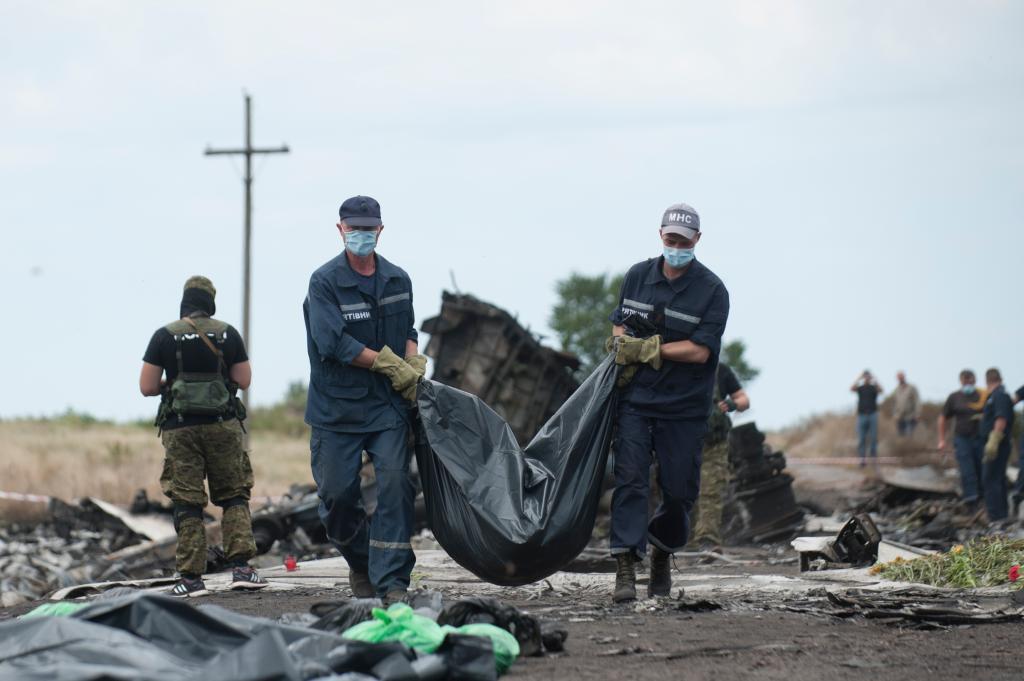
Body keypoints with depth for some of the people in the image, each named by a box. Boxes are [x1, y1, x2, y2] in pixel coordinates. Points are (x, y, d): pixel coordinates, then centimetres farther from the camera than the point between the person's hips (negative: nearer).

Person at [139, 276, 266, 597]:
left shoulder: (165, 336, -2)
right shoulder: (227, 334, 1)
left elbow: (146, 387, -3)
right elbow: (243, 380, 5)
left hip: (180, 429, -1)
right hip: (223, 426, 1)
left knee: (187, 503, 3)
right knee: (234, 497, 9)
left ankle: (191, 577, 1)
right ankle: (240, 567, -3)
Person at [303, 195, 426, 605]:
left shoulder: (398, 280, 9)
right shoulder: (325, 282, -7)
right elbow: (333, 343, -16)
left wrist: (414, 366, 1)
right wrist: (391, 365, -12)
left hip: (388, 405, 3)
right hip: (336, 406, -2)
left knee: (394, 484, -11)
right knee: (338, 494, 1)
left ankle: (392, 582, -11)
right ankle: (359, 563, 27)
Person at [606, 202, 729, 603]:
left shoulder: (712, 291, -6)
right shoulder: (637, 276, 7)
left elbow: (700, 351, -13)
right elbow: (619, 323, 19)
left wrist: (647, 349, -14)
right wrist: (621, 346, -3)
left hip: (684, 408, -2)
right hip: (636, 400, 2)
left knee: (679, 490, 4)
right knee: (630, 479, -11)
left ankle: (662, 557, 29)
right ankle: (626, 568, -16)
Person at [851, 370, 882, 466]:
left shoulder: (874, 387, 8)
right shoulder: (860, 387, 10)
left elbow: (880, 390, -13)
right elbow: (852, 389, -10)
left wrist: (873, 379, -11)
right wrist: (859, 378, -9)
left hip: (873, 414, -1)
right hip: (861, 414, 1)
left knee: (874, 438, -3)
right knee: (861, 439, -3)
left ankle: (874, 457, 1)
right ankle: (863, 459, -2)